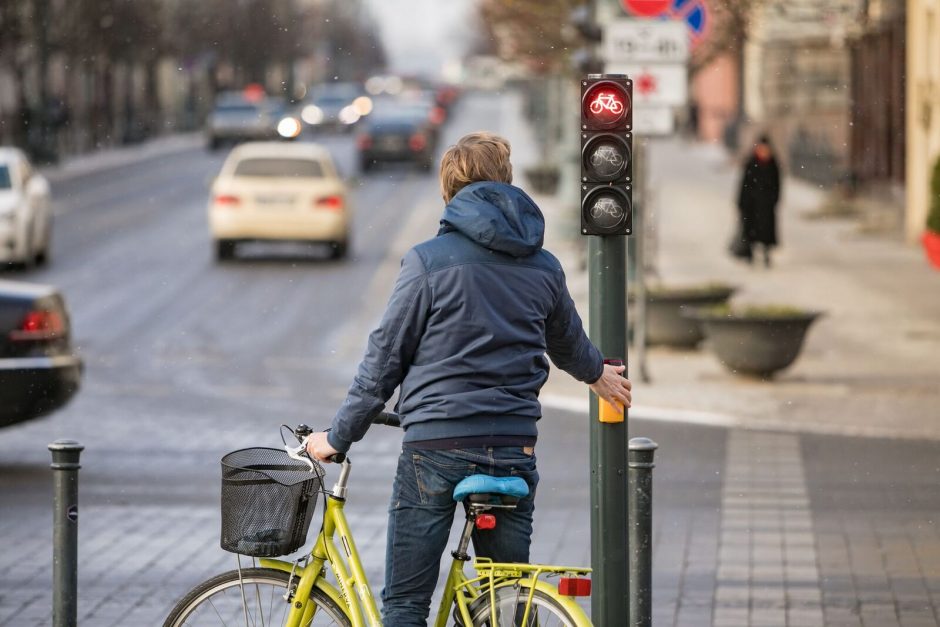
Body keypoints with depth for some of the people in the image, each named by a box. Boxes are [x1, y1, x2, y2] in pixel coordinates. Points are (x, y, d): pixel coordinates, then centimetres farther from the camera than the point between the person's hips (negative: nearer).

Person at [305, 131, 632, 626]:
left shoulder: (429, 260, -6)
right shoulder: (544, 267, 8)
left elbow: (384, 358, -4)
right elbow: (569, 343, 27)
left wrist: (338, 436, 5)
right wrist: (596, 373, 49)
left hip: (435, 448, -4)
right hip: (513, 450, 4)